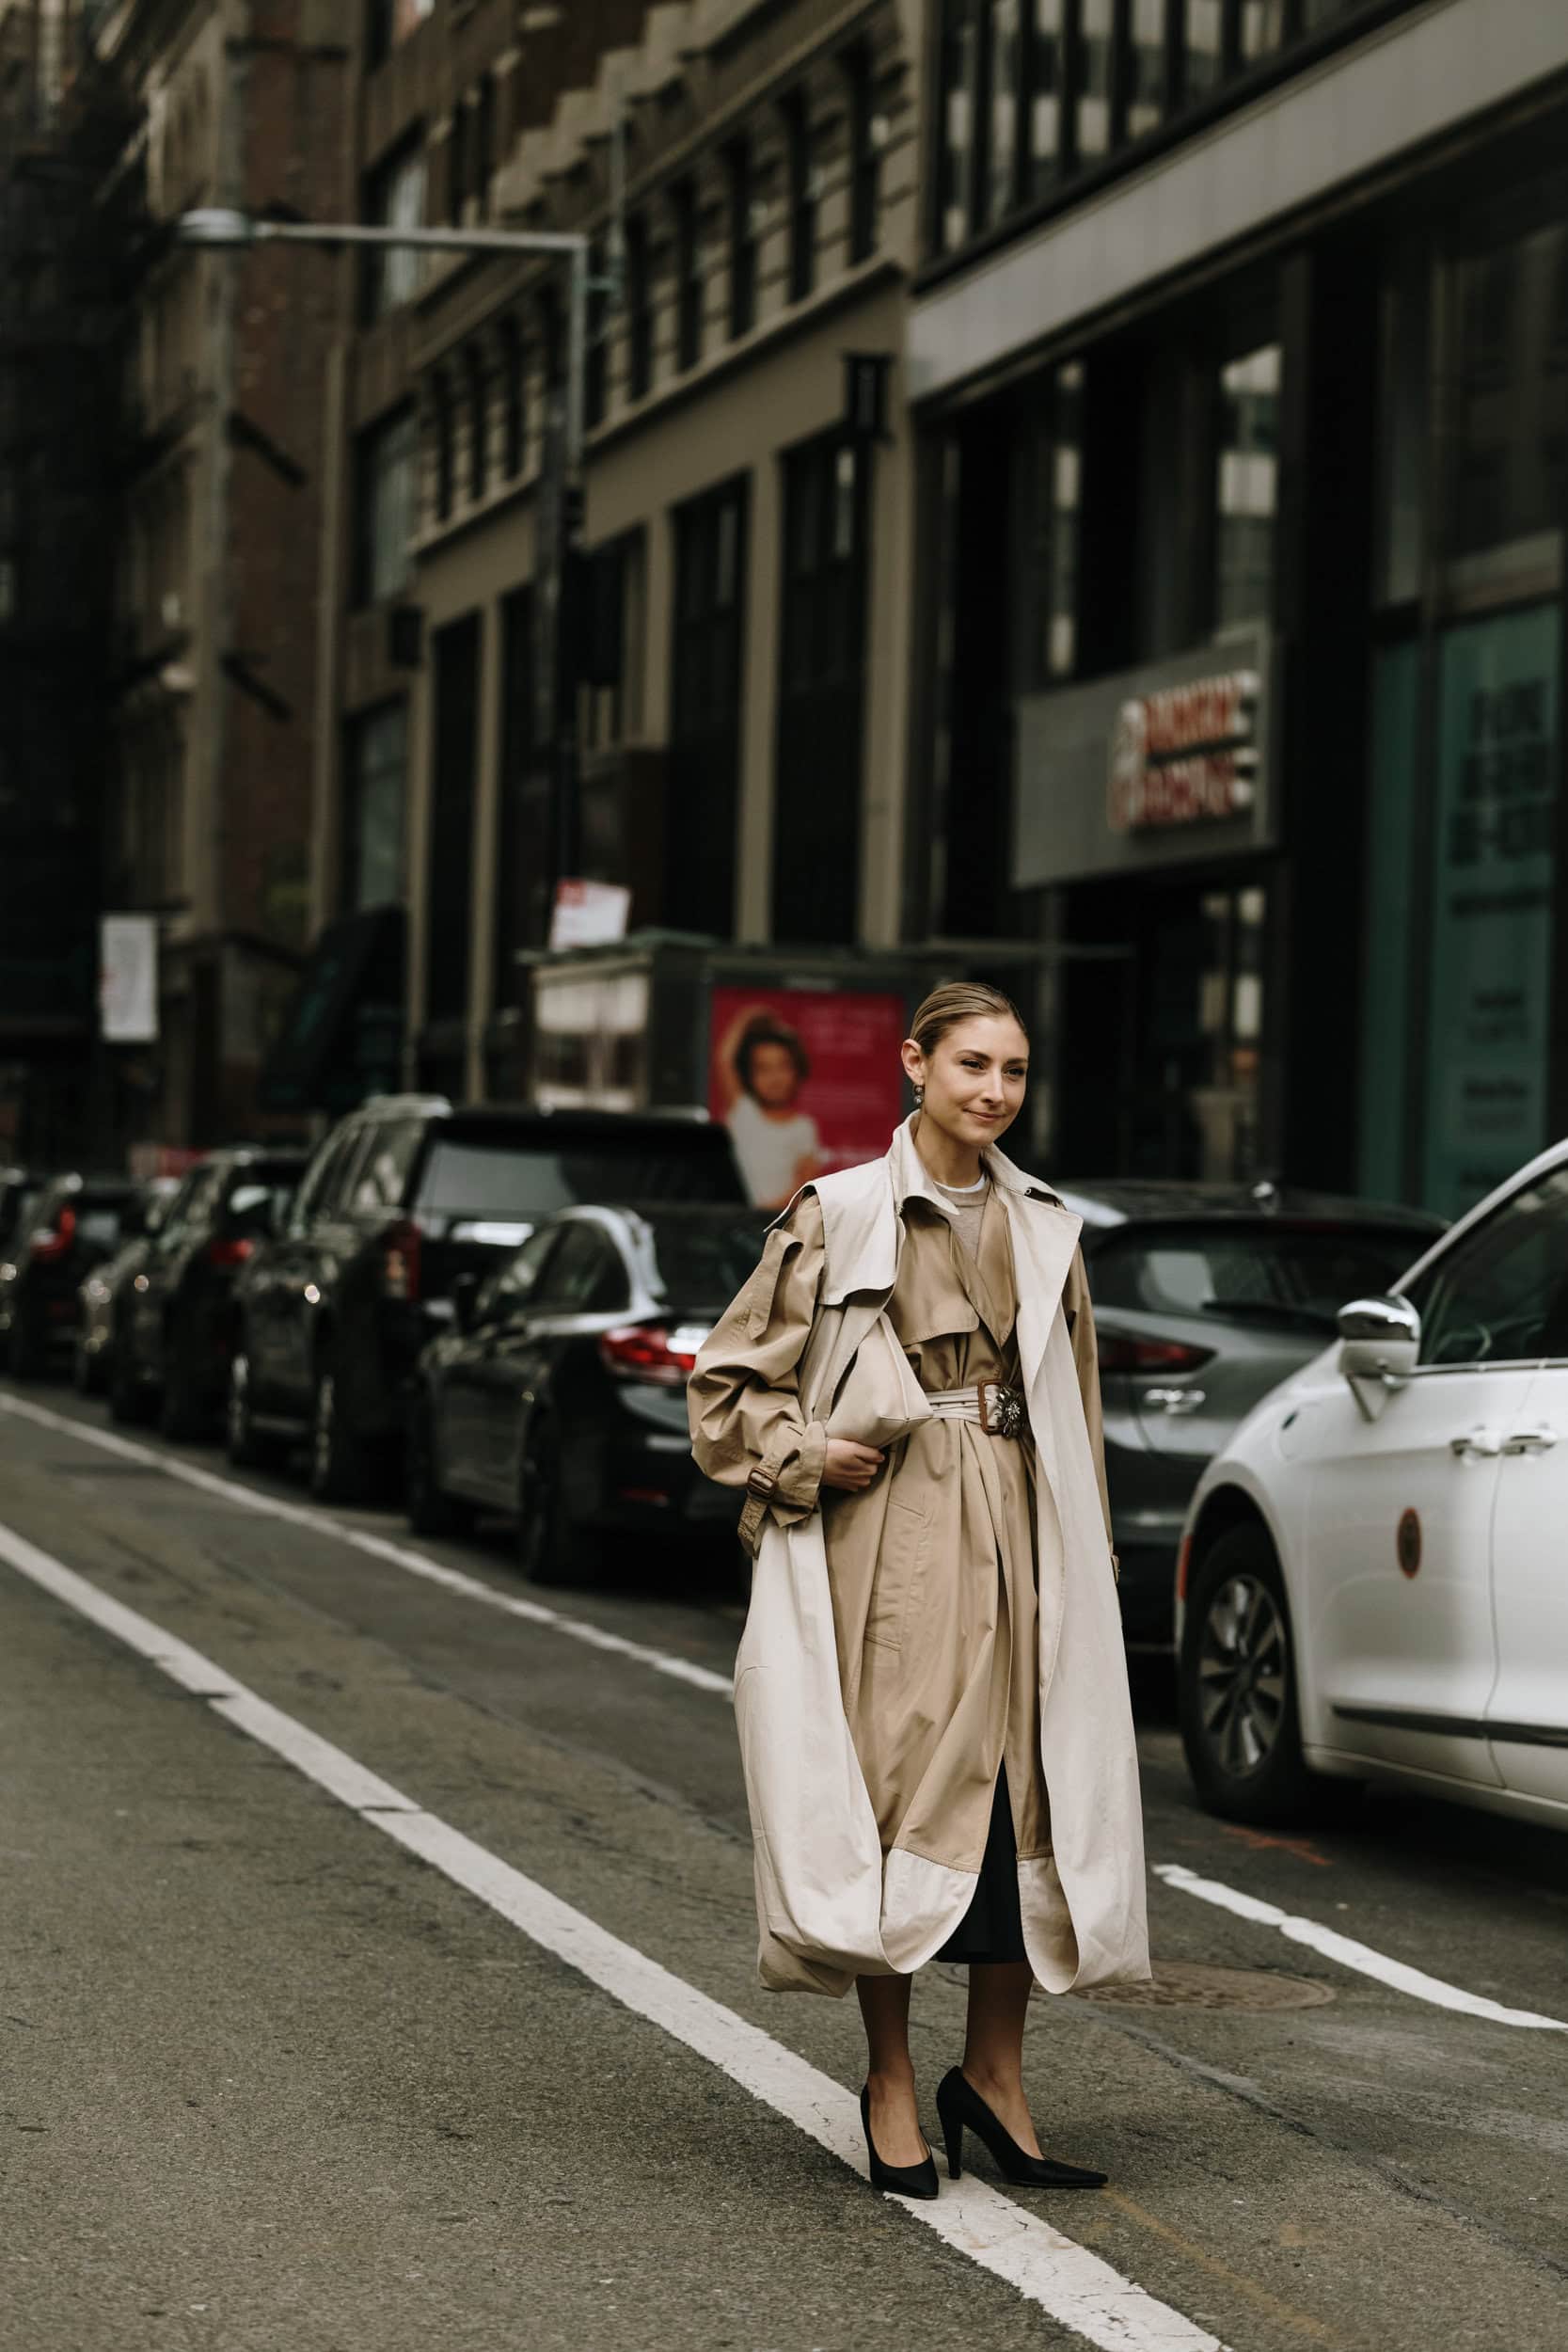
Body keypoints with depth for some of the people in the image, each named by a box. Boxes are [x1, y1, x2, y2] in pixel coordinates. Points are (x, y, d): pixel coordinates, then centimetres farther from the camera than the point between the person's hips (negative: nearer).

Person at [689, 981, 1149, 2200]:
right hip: (886, 1537, -4)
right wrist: (808, 1456, -12)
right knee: (897, 1792, -3)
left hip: (1015, 1538, 4)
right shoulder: (837, 1217, -1)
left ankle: (995, 2072, 15)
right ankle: (891, 2080, 9)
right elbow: (729, 1380, 4)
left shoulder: (1046, 1228, 12)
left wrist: (1087, 1561, 12)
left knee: (1032, 1792, 2)